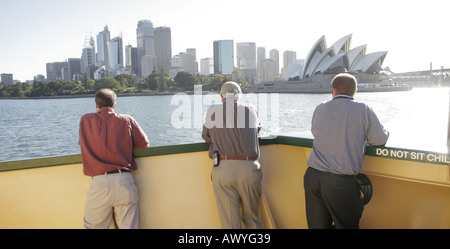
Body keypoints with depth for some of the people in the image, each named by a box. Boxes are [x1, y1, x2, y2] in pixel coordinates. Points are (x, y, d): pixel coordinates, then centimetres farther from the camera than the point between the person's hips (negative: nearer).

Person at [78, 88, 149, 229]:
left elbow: (82, 143, 22)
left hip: (99, 182, 0)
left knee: (93, 226, 13)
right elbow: (144, 144, 10)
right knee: (128, 226, 5)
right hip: (124, 181, 0)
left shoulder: (85, 120, 8)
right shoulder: (127, 120, 6)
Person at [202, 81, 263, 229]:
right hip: (249, 169, 2)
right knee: (252, 219, 16)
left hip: (223, 168, -1)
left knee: (229, 221, 5)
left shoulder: (214, 111, 9)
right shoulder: (251, 110, 14)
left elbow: (206, 136, 21)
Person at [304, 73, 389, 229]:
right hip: (341, 182, -3)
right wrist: (361, 134, 26)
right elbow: (380, 140, 5)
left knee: (317, 225, 14)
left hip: (312, 176, 3)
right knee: (347, 225, 13)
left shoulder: (320, 109, 8)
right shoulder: (363, 110, 0)